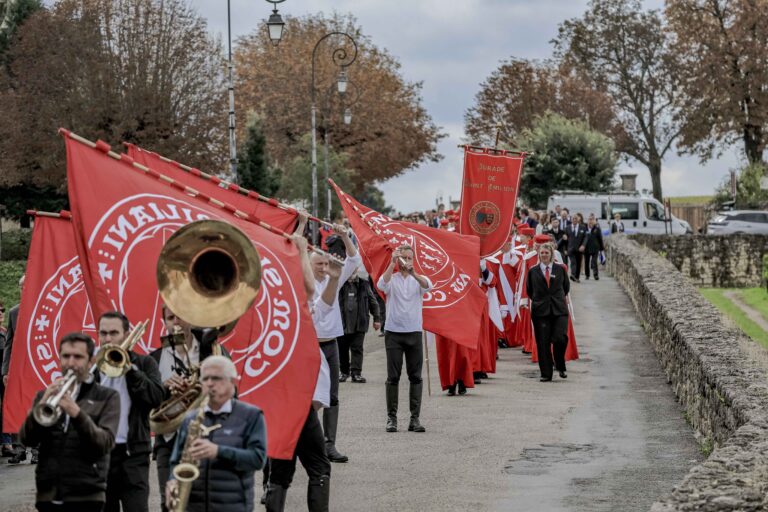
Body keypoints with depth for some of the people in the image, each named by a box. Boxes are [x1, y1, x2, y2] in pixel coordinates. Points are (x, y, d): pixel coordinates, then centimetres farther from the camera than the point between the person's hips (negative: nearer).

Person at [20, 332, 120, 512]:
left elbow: (105, 443, -8)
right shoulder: (45, 396, 16)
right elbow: (27, 439, 2)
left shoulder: (107, 397, 6)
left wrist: (77, 413, -23)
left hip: (85, 497, -4)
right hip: (48, 496, 4)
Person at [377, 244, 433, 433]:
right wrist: (392, 263, -24)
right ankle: (391, 417, 4)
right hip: (393, 333, -1)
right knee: (393, 377, 0)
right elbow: (381, 285, -18)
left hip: (414, 332, 1)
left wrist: (412, 272, -34)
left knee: (415, 377, 1)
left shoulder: (418, 279, 8)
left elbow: (427, 285, -16)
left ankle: (415, 418, 4)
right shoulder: (392, 279, 5)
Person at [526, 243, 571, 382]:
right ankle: (546, 374, 5)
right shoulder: (533, 271, 6)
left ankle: (561, 367, 10)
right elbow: (529, 290, 15)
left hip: (559, 310, 0)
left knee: (560, 339, -13)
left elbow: (566, 287, 19)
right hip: (540, 311, 0)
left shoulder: (560, 269, 7)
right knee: (543, 344, -2)